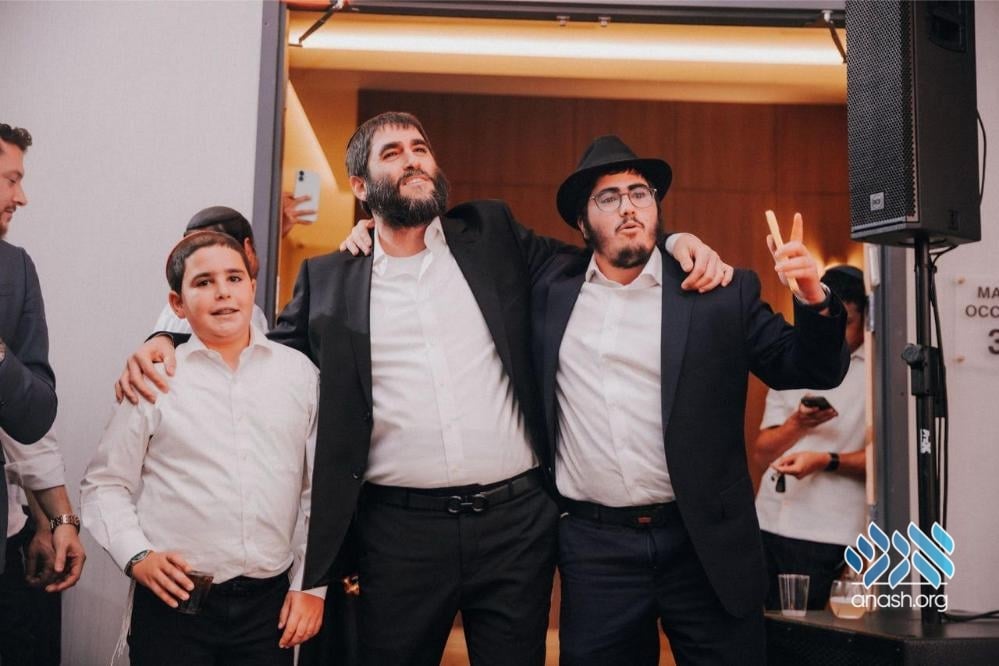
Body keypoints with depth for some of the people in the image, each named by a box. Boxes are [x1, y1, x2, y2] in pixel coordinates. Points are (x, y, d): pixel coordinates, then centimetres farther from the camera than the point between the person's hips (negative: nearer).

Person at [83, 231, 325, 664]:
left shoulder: (299, 372, 5)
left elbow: (316, 488, 7)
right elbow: (105, 485, 5)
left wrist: (311, 584, 4)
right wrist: (137, 556, -9)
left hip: (271, 603, 2)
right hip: (174, 602, -1)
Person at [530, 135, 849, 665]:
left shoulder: (723, 294, 0)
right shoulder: (551, 287, 6)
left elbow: (810, 370, 0)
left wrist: (814, 301, -17)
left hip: (706, 545, -1)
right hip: (592, 546, 2)